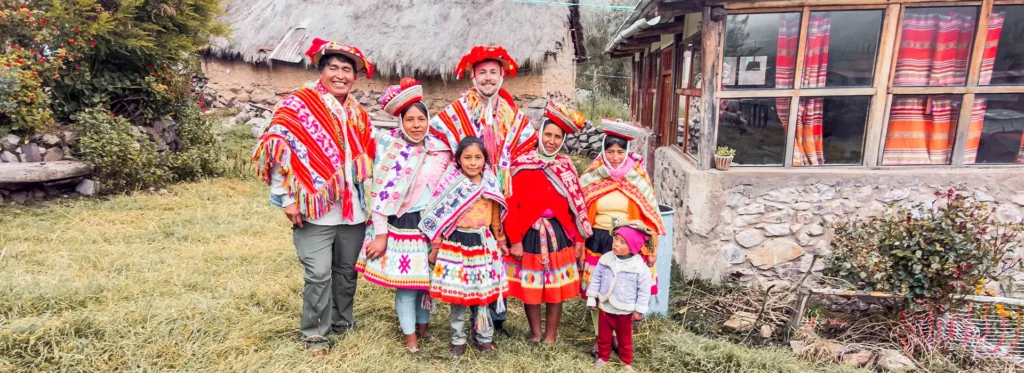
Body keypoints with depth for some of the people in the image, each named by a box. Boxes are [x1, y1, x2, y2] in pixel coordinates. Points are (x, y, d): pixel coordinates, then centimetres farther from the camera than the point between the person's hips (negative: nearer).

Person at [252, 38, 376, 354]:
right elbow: (277, 149, -9)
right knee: (318, 275, -2)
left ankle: (342, 321, 34)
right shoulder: (298, 105, -4)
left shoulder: (359, 115, 13)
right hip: (314, 210, -5)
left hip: (353, 210, 5)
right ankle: (314, 334, 17)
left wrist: (368, 198, 15)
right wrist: (288, 198, -13)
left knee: (347, 270, 15)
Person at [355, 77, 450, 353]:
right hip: (402, 223, -3)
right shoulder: (389, 147, -8)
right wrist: (380, 234, -13)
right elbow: (379, 193, -10)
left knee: (427, 276, 13)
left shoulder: (438, 149, 3)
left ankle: (423, 323, 34)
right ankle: (410, 334, 21)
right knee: (405, 279, 3)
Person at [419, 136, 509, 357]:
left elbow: (496, 219, 11)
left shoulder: (491, 186, 3)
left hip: (483, 244, 2)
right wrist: (435, 248, -3)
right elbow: (439, 218, -5)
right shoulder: (451, 185, -7)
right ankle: (458, 340, 22)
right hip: (456, 244, -2)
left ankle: (485, 338, 26)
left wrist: (500, 242, 15)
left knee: (483, 292, 10)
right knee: (457, 293, 7)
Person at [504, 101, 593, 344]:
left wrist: (579, 239, 2)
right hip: (530, 234, -2)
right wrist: (514, 240, -12)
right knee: (529, 286, 11)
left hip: (558, 233, 3)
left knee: (556, 287, 10)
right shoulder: (522, 165, -8)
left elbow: (576, 206, 4)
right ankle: (535, 332, 31)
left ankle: (551, 335, 28)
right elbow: (512, 206, -10)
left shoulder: (566, 167, 3)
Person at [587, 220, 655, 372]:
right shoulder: (605, 259, -10)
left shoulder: (640, 267, -20)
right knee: (603, 336, 19)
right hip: (604, 307, 3)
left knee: (624, 339, 17)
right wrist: (592, 298, 3)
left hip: (625, 311, -3)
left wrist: (639, 310, -7)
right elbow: (596, 279, 1)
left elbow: (644, 290, -11)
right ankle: (602, 357, 41)